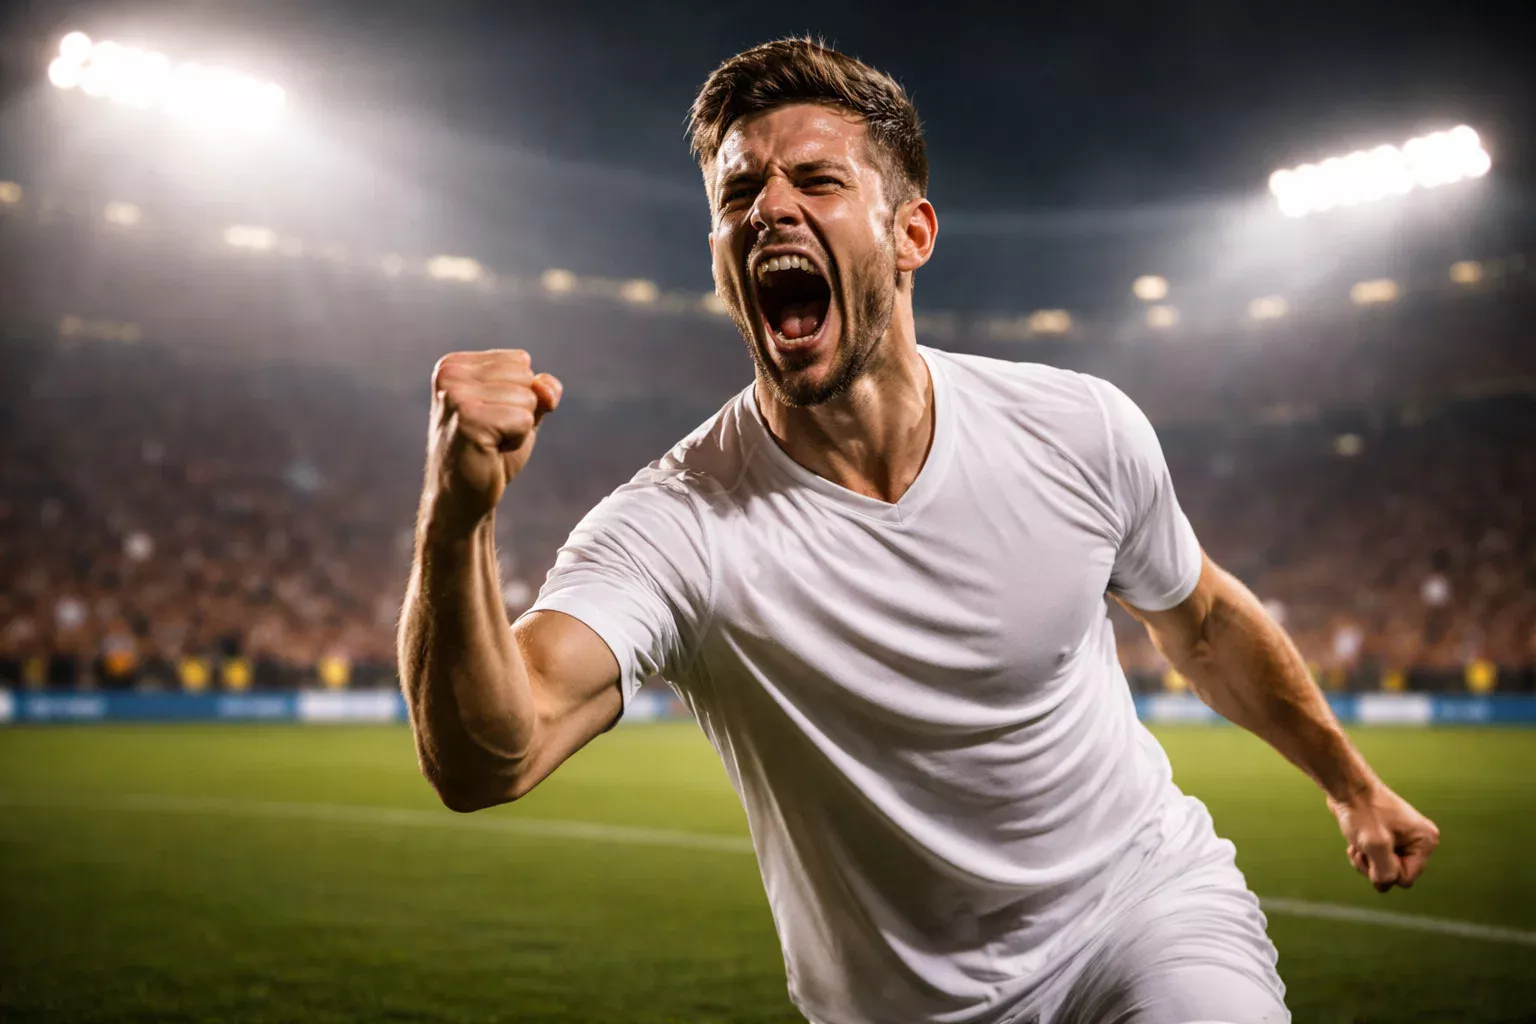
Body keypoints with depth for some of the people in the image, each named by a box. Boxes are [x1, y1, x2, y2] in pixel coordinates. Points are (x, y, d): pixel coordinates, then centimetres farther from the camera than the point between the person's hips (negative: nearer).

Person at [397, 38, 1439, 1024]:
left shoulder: (1084, 430, -11)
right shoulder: (673, 530, -22)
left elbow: (1203, 622, 9)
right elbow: (486, 760, -38)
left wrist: (1352, 782, 20)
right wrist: (458, 520, -56)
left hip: (1151, 895, -4)